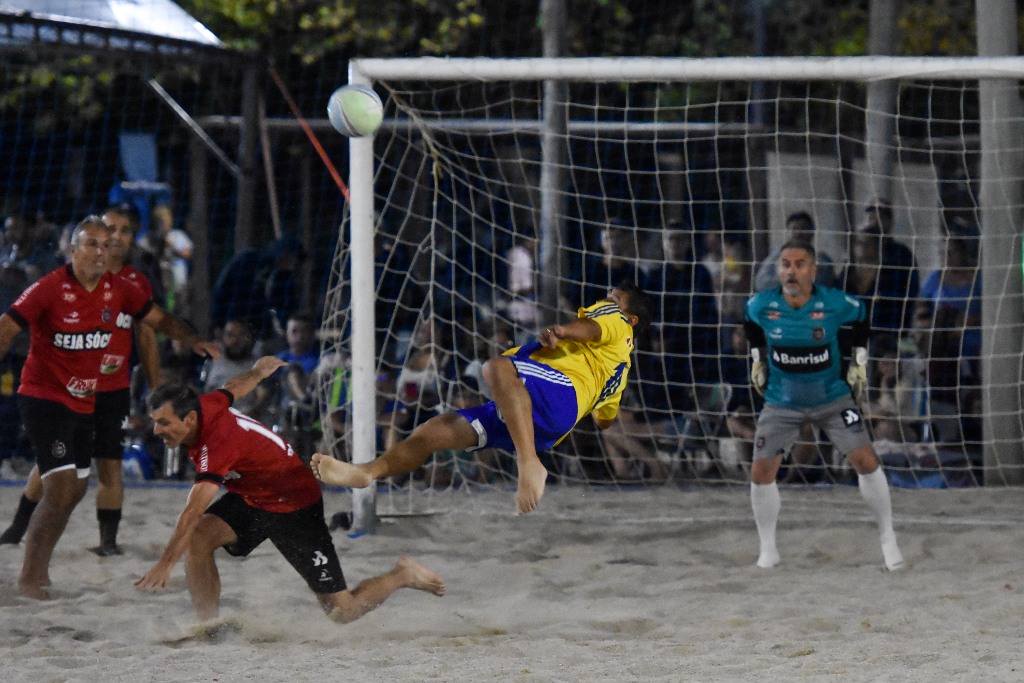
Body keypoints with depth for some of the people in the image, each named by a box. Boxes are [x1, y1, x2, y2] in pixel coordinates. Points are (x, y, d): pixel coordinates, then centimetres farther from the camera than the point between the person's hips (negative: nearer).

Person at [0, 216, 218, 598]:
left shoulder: (119, 291, 1)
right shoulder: (50, 289, -16)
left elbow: (158, 319, 12)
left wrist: (194, 341, -3)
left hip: (84, 403, 7)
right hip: (44, 398, -7)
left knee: (75, 489, 16)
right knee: (62, 487, -16)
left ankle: (38, 565, 33)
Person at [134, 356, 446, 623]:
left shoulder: (220, 443, -37)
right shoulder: (206, 404, -13)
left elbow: (194, 511, -46)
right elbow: (233, 387, 11)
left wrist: (165, 564, -54)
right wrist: (259, 370, 35)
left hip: (295, 508, -8)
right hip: (251, 498, 8)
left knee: (343, 612, -3)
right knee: (197, 536, -20)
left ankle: (403, 575, 23)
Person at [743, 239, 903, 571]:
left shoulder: (836, 304, -19)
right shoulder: (761, 305, -16)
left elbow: (860, 319, 4)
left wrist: (859, 360, 3)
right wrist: (757, 358, 9)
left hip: (833, 398, -1)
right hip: (782, 403, 1)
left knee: (866, 461, -9)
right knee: (761, 471, -8)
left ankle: (888, 541, 8)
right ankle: (767, 550, 12)